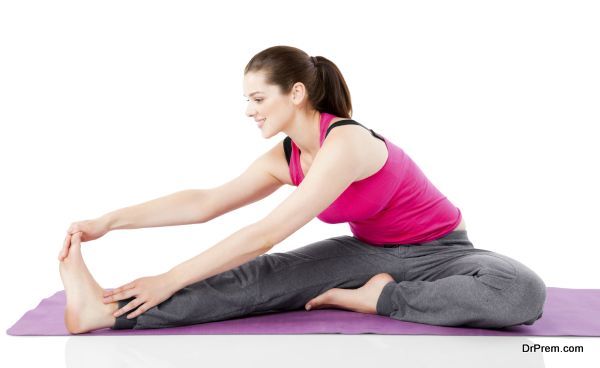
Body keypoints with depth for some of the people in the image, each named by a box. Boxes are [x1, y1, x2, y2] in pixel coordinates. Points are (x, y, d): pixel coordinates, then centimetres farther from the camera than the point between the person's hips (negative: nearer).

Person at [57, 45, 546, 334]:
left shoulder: (346, 143, -31)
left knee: (523, 293, -37)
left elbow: (266, 235, -33)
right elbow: (205, 202, -8)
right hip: (368, 252, 5)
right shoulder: (285, 158, -5)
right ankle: (111, 312, -31)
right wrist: (110, 221, -17)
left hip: (436, 251, -5)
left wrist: (172, 279, -31)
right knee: (262, 276, -19)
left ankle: (381, 298, -27)